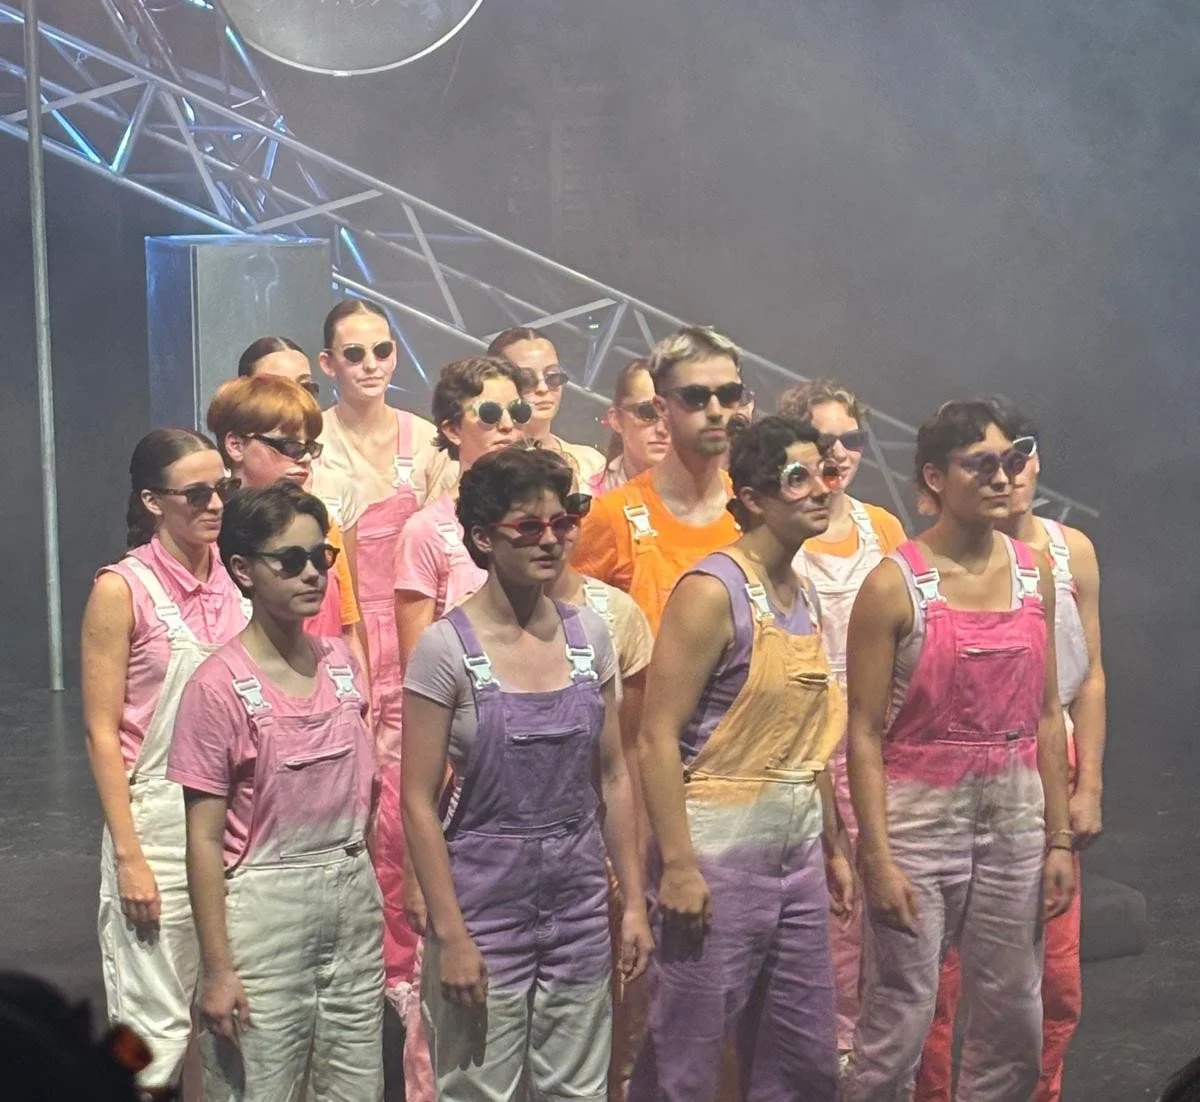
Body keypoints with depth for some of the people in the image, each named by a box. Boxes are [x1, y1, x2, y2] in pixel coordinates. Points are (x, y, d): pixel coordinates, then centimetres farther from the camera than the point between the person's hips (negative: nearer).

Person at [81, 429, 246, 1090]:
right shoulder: (123, 589, -9)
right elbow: (101, 732, -9)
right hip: (158, 818, -5)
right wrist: (127, 855, -14)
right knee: (158, 1024, -1)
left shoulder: (234, 578, 5)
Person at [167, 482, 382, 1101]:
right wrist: (217, 969, -12)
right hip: (264, 907, -6)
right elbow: (204, 839, -11)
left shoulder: (342, 664, 5)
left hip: (355, 895, 6)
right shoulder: (218, 687, -12)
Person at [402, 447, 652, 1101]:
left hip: (580, 899, 4)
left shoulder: (589, 636, 3)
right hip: (485, 900, -4)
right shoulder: (446, 648, -10)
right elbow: (419, 801, -11)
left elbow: (612, 776, 9)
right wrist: (449, 933, -14)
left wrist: (633, 900, 6)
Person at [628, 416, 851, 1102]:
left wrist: (834, 846, 15)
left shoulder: (804, 597, 12)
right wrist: (678, 865, -22)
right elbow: (659, 736, -17)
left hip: (798, 853, 8)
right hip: (720, 851, -8)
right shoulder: (713, 591, -12)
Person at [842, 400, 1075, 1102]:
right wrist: (878, 858, -14)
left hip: (1015, 819, 5)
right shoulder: (894, 584, -9)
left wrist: (1059, 838, 5)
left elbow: (1047, 715, 8)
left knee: (1014, 1020, 12)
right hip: (920, 815, -5)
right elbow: (865, 734, -9)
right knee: (900, 1022, -1)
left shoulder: (1034, 571, 5)